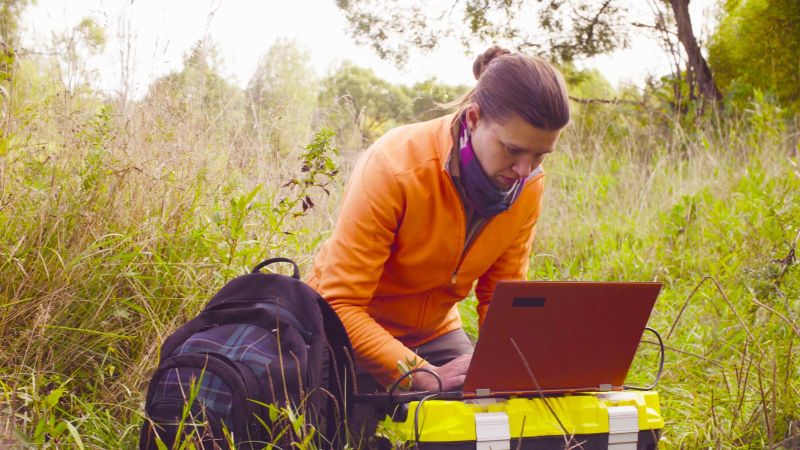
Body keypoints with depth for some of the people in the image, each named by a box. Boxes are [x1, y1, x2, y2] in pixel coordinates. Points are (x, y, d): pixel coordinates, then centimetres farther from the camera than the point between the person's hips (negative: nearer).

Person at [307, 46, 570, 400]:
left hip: (435, 331, 4)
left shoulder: (528, 185, -12)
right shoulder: (394, 168, -29)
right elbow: (341, 306, -29)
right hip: (353, 332, -4)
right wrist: (425, 375, -40)